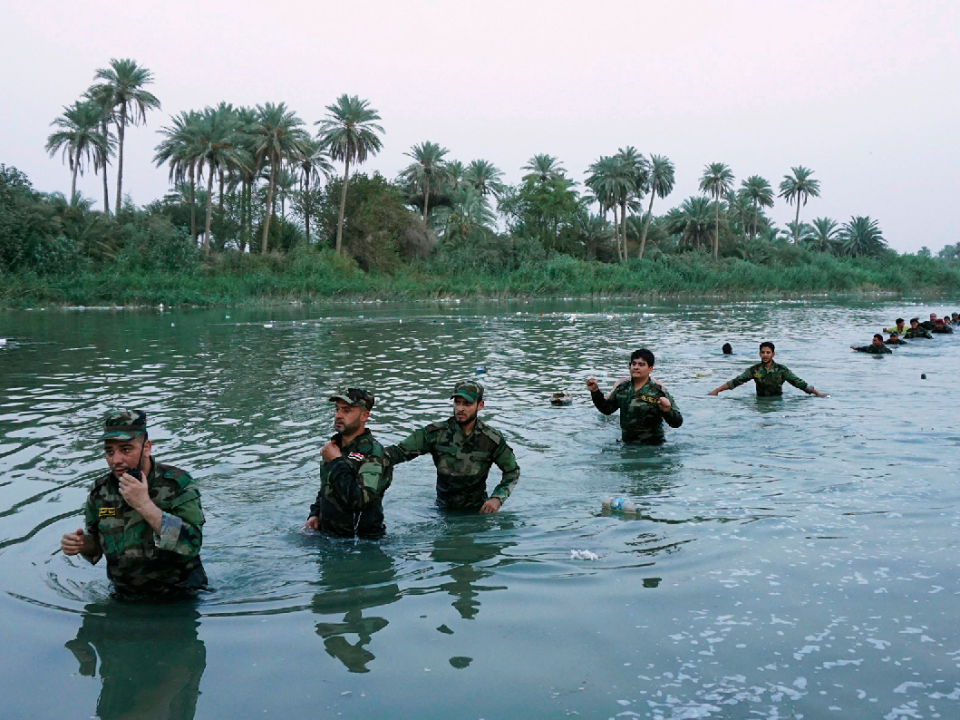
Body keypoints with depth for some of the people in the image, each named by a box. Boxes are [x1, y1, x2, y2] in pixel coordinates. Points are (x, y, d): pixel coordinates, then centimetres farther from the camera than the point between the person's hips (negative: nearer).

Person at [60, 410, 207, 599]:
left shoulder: (177, 483, -13)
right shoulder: (101, 490, 2)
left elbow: (191, 544, -26)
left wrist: (144, 505, -27)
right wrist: (81, 544, -5)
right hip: (124, 600, 4)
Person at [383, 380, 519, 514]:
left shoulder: (491, 439, -12)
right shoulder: (436, 432, -12)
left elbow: (512, 471, 2)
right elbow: (400, 451, -16)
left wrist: (497, 498, -13)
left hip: (477, 509, 0)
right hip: (444, 508, 1)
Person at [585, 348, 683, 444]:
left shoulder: (658, 390, -12)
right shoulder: (622, 386, 3)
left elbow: (677, 423, -12)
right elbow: (607, 409, 15)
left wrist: (667, 411, -32)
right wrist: (595, 391, 3)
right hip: (627, 444, 4)